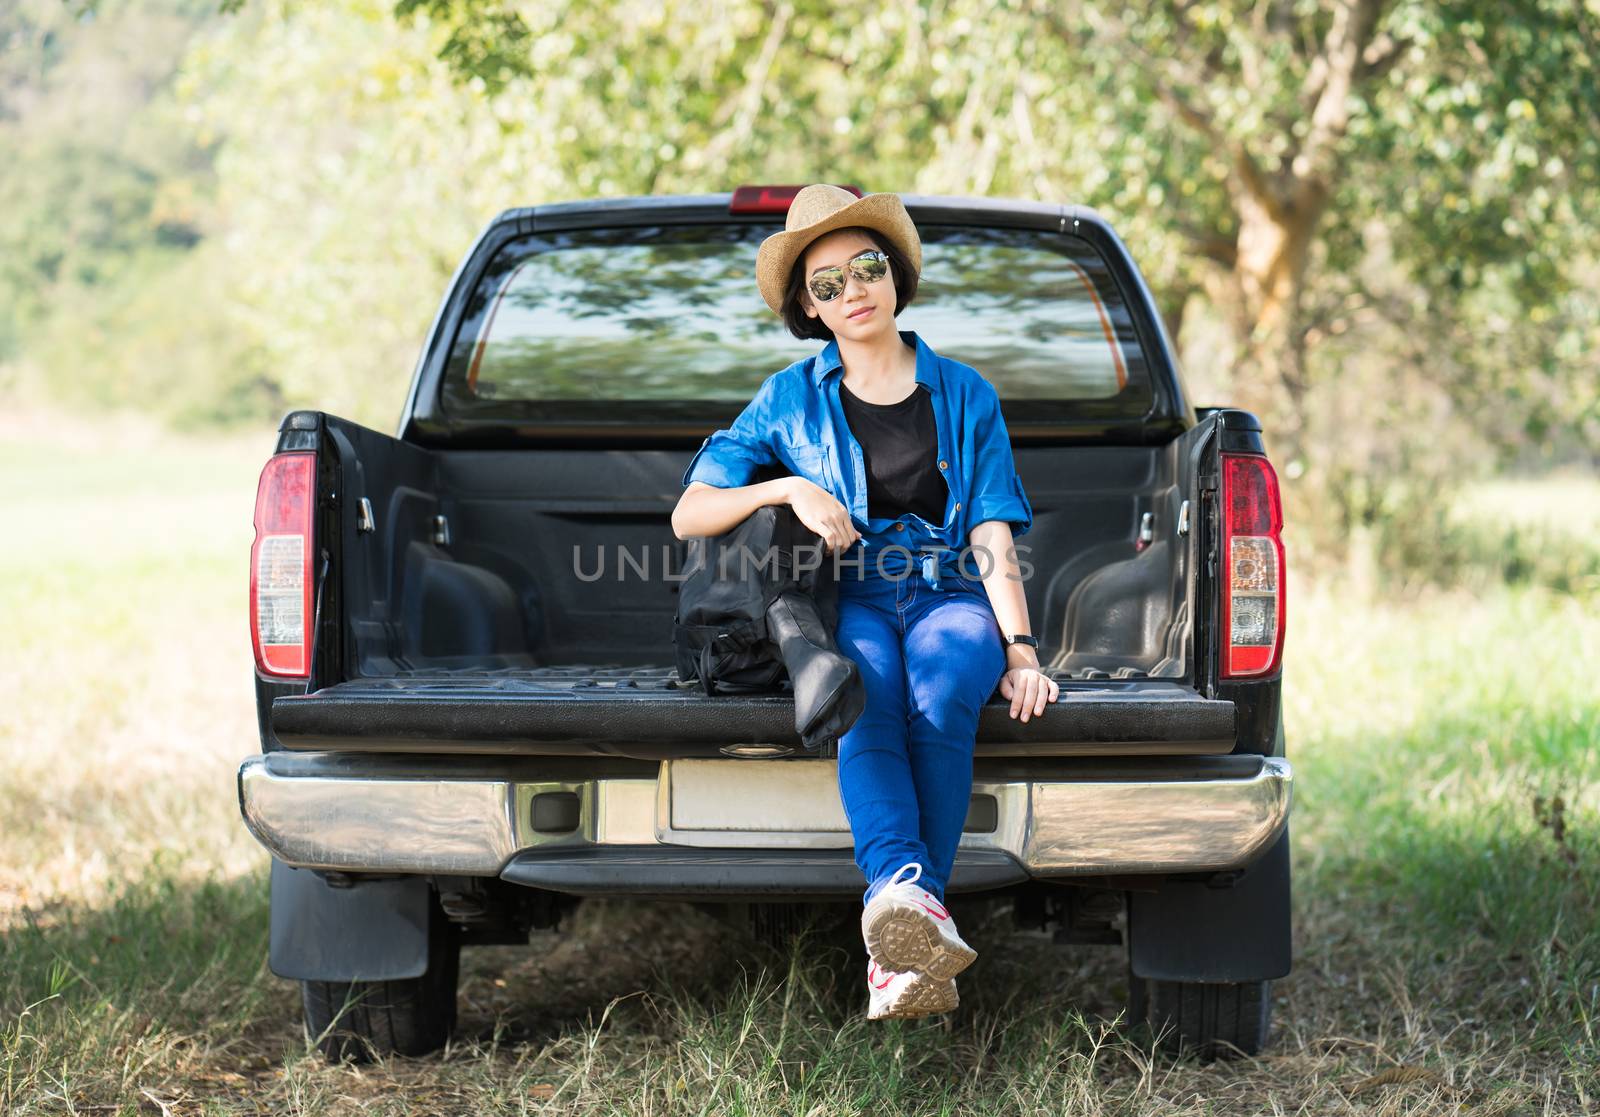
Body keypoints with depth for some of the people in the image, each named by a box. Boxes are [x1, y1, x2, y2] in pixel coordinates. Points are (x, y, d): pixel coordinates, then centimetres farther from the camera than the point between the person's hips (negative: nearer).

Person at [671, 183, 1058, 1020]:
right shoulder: (790, 401, 11)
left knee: (941, 688, -36)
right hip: (849, 605, 0)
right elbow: (688, 516, 8)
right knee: (868, 694, -37)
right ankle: (907, 894, -61)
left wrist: (1019, 647, -10)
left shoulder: (965, 395, 12)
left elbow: (993, 542, 5)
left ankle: (898, 949, -45)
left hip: (951, 599, 0)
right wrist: (790, 490, -8)